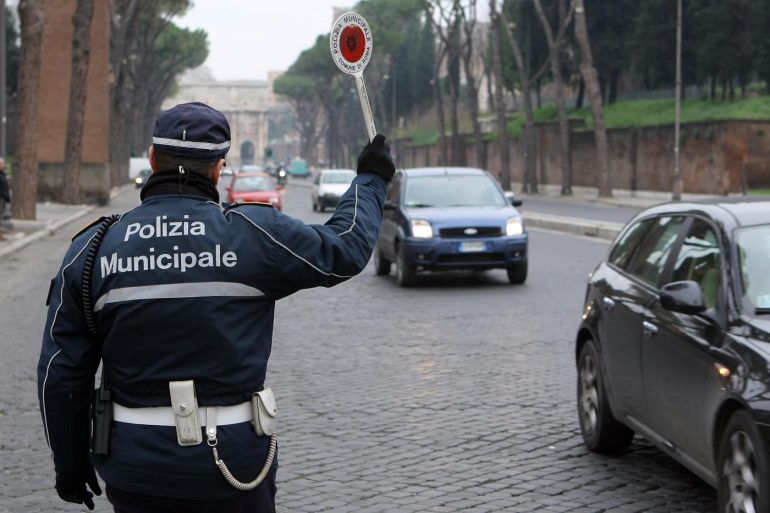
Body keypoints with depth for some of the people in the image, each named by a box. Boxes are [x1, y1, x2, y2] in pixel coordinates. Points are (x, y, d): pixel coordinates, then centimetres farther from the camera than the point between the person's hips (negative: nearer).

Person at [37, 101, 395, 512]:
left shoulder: (92, 250, -2)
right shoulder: (252, 233, -9)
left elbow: (61, 372, 1)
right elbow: (344, 249, 5)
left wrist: (70, 465, 13)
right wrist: (371, 179, 23)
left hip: (135, 475, 2)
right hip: (231, 466, -2)